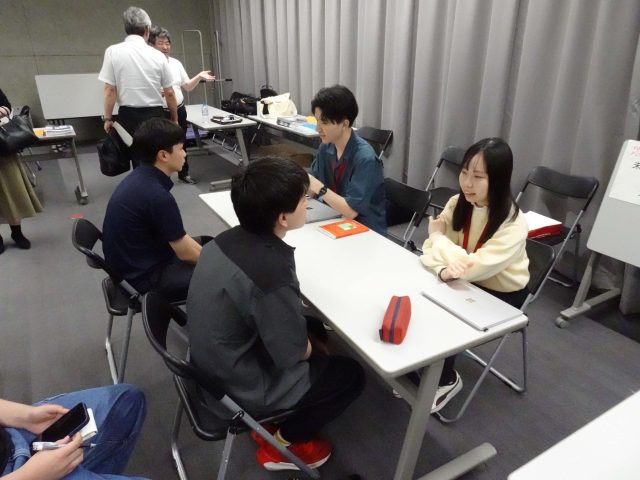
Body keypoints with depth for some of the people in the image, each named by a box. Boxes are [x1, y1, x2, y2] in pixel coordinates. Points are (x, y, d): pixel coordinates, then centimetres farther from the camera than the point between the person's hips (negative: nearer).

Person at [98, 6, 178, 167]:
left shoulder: (113, 52, -4)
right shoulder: (158, 55, -2)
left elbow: (110, 90, -6)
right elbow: (169, 93, 3)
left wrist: (108, 118, 5)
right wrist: (174, 119, 16)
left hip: (129, 115, 0)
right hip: (155, 115, 1)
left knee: (138, 161, 9)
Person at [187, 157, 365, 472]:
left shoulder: (227, 240, -8)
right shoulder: (271, 273, -35)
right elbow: (292, 354, -22)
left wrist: (311, 336, 7)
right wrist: (314, 346, 0)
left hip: (212, 362, 8)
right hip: (240, 387, -7)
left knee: (315, 328, 21)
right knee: (351, 374, 6)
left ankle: (272, 419, 27)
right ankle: (284, 442, 19)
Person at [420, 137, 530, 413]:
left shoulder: (513, 225, -27)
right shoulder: (457, 204, -10)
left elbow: (473, 268, -33)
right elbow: (430, 249, -14)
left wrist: (439, 237, -19)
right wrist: (444, 269, -37)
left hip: (501, 294, -5)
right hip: (466, 284, 5)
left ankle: (446, 380, 8)